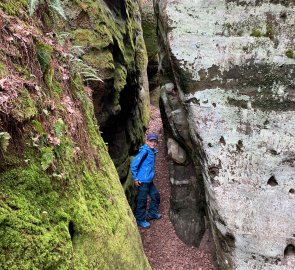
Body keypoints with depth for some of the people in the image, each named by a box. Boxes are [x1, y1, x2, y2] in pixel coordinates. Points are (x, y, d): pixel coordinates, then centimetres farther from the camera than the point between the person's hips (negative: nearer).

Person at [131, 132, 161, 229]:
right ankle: (140, 220, 16)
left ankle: (151, 214, 36)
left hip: (149, 180, 9)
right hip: (142, 181, -9)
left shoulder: (153, 151, 8)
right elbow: (134, 163, -21)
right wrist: (135, 178, -17)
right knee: (142, 200, 1)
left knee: (156, 196, 19)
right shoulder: (145, 151, -18)